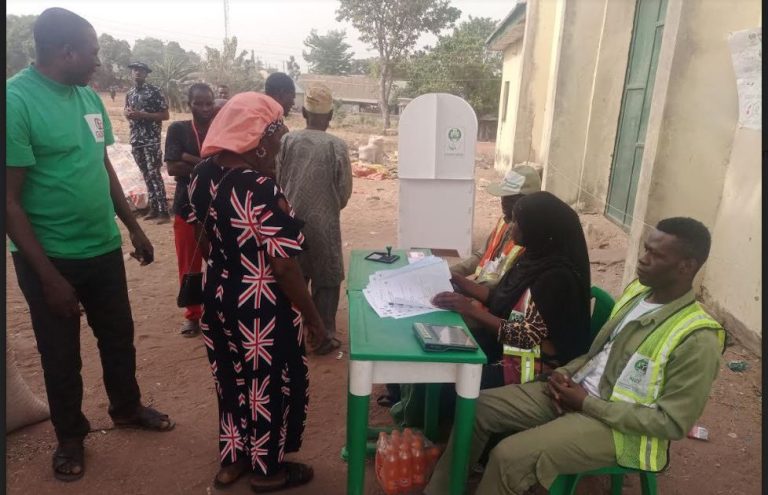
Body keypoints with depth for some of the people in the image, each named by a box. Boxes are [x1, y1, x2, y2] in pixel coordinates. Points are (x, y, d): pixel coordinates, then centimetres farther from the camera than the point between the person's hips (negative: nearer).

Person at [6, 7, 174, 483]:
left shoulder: (89, 96, 4)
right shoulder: (16, 100, -17)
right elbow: (10, 200, -18)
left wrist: (134, 227, 14)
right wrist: (48, 275, -20)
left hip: (104, 248, 6)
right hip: (51, 259, -6)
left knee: (119, 337, 20)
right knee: (62, 354, 13)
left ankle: (127, 408, 43)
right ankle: (70, 435, 36)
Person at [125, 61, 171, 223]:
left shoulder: (154, 91, -5)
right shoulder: (129, 93, 14)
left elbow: (165, 115, -8)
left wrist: (142, 114, -17)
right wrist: (128, 113, 0)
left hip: (151, 139, -6)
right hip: (135, 139, 6)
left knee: (154, 174, -11)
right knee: (146, 175, 9)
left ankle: (164, 212, -10)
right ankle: (153, 208, 15)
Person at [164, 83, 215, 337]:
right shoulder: (178, 129, 1)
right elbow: (173, 168, -10)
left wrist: (191, 160, -16)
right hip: (187, 207, 0)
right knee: (189, 266, 8)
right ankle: (192, 314, 25)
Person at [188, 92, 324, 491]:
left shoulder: (203, 174, -2)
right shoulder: (261, 191, -28)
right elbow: (283, 266, -24)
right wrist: (311, 314, -12)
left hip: (217, 297, 8)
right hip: (261, 310, -8)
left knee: (231, 380, 24)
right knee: (268, 385, 14)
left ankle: (231, 460, 43)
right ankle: (268, 469, 35)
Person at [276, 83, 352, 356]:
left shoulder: (288, 140, -3)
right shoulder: (337, 146, -9)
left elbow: (277, 181, 1)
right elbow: (345, 192, -5)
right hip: (324, 223, -3)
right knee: (326, 280, 10)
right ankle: (323, 337, 14)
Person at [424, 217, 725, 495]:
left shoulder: (697, 340, -19)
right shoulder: (637, 291, 5)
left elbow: (672, 423, -18)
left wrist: (588, 403, -19)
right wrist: (566, 372, -3)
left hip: (617, 425, -8)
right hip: (576, 390, 8)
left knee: (510, 457, -25)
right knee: (480, 406, -1)